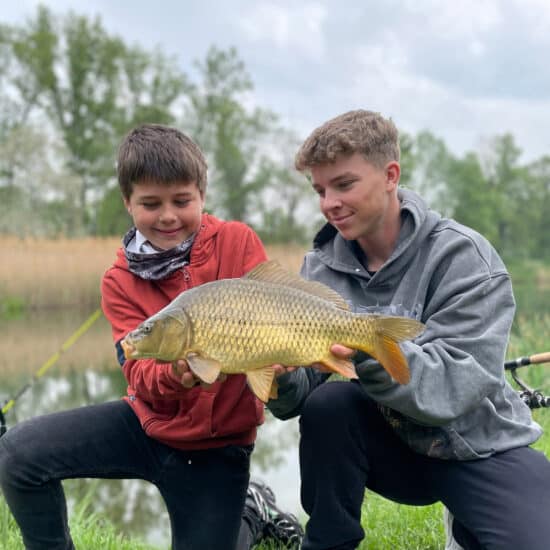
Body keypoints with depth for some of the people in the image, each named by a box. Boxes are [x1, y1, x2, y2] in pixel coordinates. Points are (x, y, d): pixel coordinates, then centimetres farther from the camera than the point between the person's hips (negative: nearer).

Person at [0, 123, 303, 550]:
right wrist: (173, 377, -41)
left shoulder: (238, 242, -11)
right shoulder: (120, 282, -7)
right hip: (148, 423, 2)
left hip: (216, 444, -1)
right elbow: (141, 378, -16)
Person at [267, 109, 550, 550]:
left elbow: (458, 387, -28)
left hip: (482, 450, -2)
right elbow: (301, 394, -10)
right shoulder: (322, 267, -5)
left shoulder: (461, 257, -18)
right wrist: (281, 375, -33)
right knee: (328, 406, -26)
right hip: (393, 443, 3)